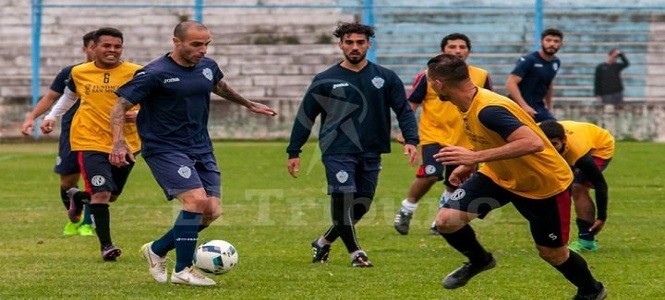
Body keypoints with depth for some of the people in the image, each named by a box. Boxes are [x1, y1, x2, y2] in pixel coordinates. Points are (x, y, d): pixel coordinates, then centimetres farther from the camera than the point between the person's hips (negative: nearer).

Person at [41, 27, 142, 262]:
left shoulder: (135, 73, -5)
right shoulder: (79, 73, 3)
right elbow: (69, 97, 23)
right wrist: (51, 117, 15)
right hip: (92, 142, -1)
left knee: (111, 195, 15)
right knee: (101, 192, -17)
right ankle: (106, 245, -9)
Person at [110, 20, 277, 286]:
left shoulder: (208, 66, 5)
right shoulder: (155, 74, -14)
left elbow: (219, 85, 30)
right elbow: (120, 106, -12)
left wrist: (248, 104, 42)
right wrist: (119, 143, -26)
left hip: (201, 149, 7)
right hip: (165, 149, -7)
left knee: (212, 211, -1)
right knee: (197, 199, -23)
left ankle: (157, 250, 19)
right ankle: (183, 270, -11)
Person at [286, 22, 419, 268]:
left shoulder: (385, 78, 7)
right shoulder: (325, 80, 3)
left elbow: (404, 111, 8)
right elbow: (305, 116, 8)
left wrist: (411, 141, -8)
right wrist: (293, 152, 5)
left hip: (370, 153, 3)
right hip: (337, 152, -3)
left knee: (360, 207, 5)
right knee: (343, 199, -18)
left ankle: (323, 243, 26)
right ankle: (355, 252, -5)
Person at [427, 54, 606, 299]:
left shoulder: (488, 110, -35)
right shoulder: (470, 106, -7)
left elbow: (533, 143, -46)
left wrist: (476, 157, -47)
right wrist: (468, 165, 13)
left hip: (545, 184, -7)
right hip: (499, 176, 7)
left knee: (552, 254, 8)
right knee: (447, 220, -11)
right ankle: (479, 261, 19)